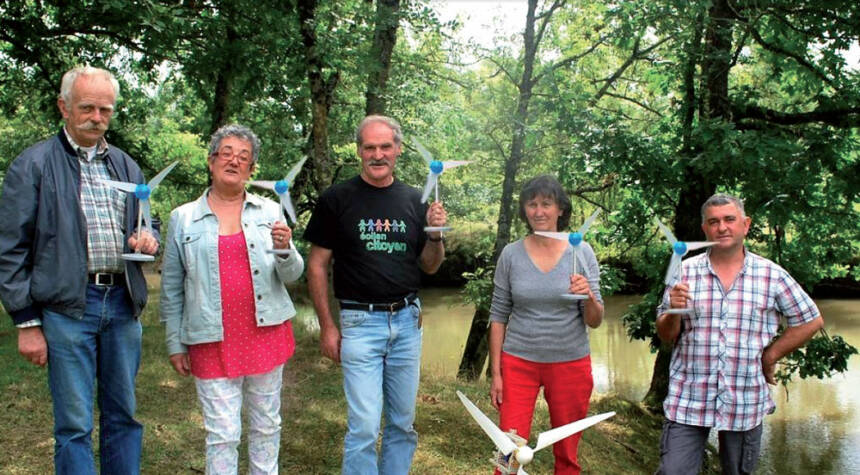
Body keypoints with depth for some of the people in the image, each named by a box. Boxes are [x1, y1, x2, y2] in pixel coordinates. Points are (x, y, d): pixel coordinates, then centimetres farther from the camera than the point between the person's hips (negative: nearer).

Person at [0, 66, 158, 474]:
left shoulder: (126, 166, 14)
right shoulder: (33, 165, -2)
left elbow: (144, 225, 24)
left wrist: (147, 239, -1)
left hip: (123, 303, 5)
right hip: (66, 306, -5)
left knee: (123, 416, 13)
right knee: (74, 426, 2)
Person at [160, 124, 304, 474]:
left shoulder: (270, 212, 5)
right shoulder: (183, 218, 3)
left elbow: (293, 275, 3)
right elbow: (172, 288, 7)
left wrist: (284, 250, -19)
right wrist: (175, 344, 6)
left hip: (267, 333, 2)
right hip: (213, 341, -1)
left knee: (267, 425, 13)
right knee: (222, 434, 0)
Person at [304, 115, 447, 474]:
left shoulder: (414, 200, 6)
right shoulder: (337, 199, -4)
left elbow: (429, 266, 11)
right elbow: (317, 265, -1)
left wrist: (436, 234, -9)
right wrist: (327, 326, -5)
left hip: (407, 320, 4)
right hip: (360, 322, -4)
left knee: (402, 423, 14)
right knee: (364, 427, -3)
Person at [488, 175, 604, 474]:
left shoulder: (582, 252, -3)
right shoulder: (511, 254, -2)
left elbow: (595, 322, -3)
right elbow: (498, 317, 2)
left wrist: (589, 297, -24)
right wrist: (495, 373, -1)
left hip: (570, 363, 1)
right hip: (519, 362, 0)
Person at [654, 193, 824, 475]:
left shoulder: (772, 276, 1)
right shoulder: (684, 272, 1)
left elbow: (811, 321, 10)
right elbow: (665, 336, 4)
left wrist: (770, 356, 3)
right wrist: (674, 312, -17)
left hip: (745, 404, 1)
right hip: (687, 401, -1)